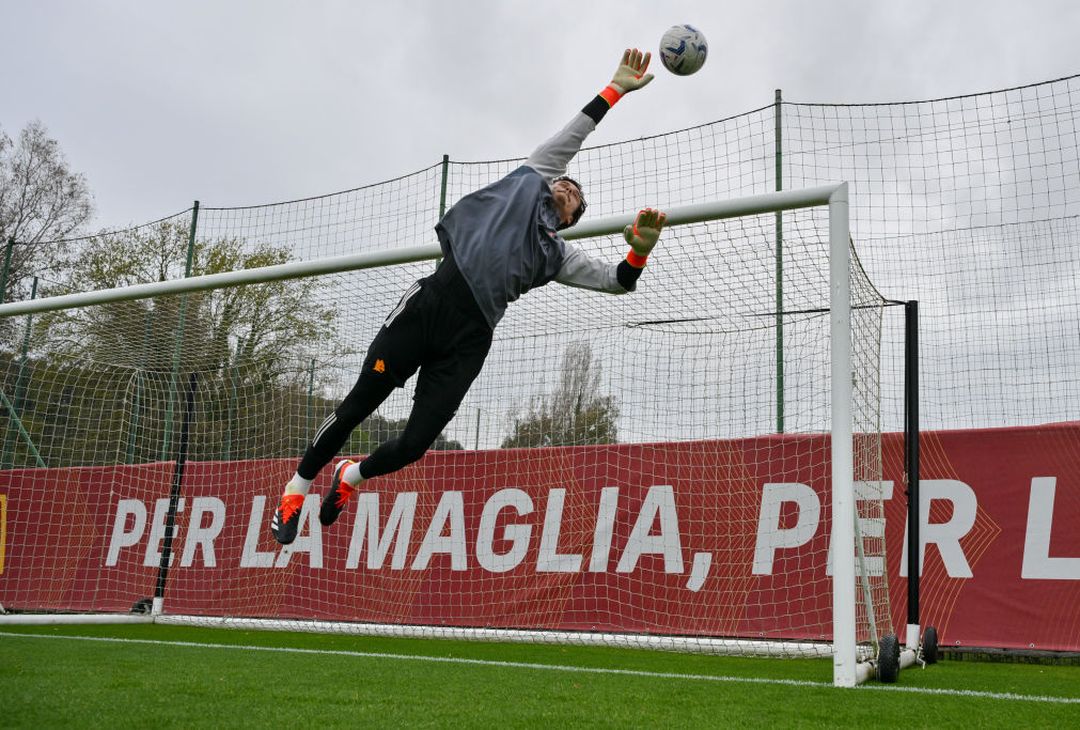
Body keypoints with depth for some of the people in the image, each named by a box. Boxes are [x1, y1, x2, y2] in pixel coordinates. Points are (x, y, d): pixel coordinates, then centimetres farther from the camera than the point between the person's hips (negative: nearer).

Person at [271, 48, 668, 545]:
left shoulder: (558, 254, 26)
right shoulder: (533, 178, 21)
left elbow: (617, 281, 19)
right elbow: (574, 134, 22)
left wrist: (640, 250, 0)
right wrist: (617, 88, 21)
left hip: (470, 339, 2)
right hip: (433, 300, -2)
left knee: (415, 444, -4)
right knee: (359, 404, -1)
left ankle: (351, 476, 28)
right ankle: (297, 487, 22)